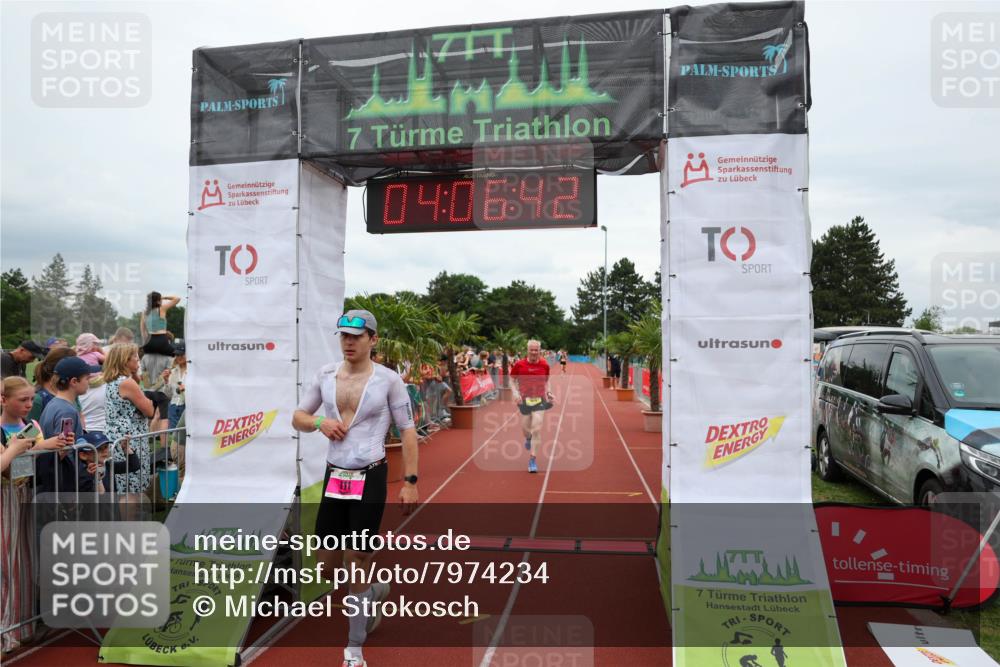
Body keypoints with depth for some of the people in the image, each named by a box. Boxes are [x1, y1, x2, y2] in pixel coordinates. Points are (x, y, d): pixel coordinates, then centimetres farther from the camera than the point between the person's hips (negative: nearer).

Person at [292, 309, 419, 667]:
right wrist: (320, 423, -9)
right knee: (327, 565, 12)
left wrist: (410, 481, -10)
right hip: (333, 478, 5)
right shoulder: (325, 374, 4)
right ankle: (376, 591, 43)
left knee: (357, 566, 1)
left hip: (370, 479, -5)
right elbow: (298, 417, 13)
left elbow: (407, 430, -5)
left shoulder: (389, 379, -7)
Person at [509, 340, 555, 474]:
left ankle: (532, 459, -1)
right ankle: (528, 438, 49)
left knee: (536, 430, -9)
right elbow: (512, 380, 4)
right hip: (524, 400, 0)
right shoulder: (519, 364, -6)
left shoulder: (544, 365, 1)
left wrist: (548, 392, 2)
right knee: (525, 429, 9)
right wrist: (515, 392, -12)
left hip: (540, 400, 0)